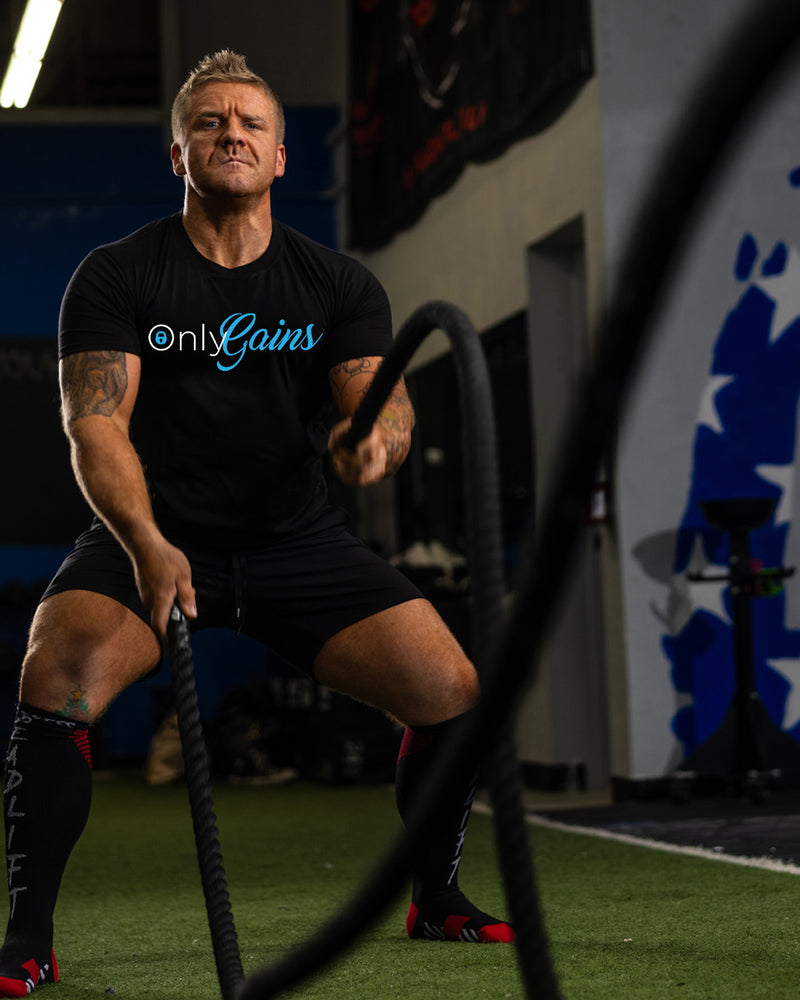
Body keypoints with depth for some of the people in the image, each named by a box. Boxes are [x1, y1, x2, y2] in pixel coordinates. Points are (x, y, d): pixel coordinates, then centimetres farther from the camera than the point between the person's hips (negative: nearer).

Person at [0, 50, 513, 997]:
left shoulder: (340, 284, 6)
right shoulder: (114, 277, -2)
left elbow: (383, 396, -5)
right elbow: (95, 422, -11)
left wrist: (377, 438, -32)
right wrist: (147, 544, -29)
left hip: (298, 538, 2)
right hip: (151, 537, -2)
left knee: (454, 693, -12)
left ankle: (435, 898, 14)